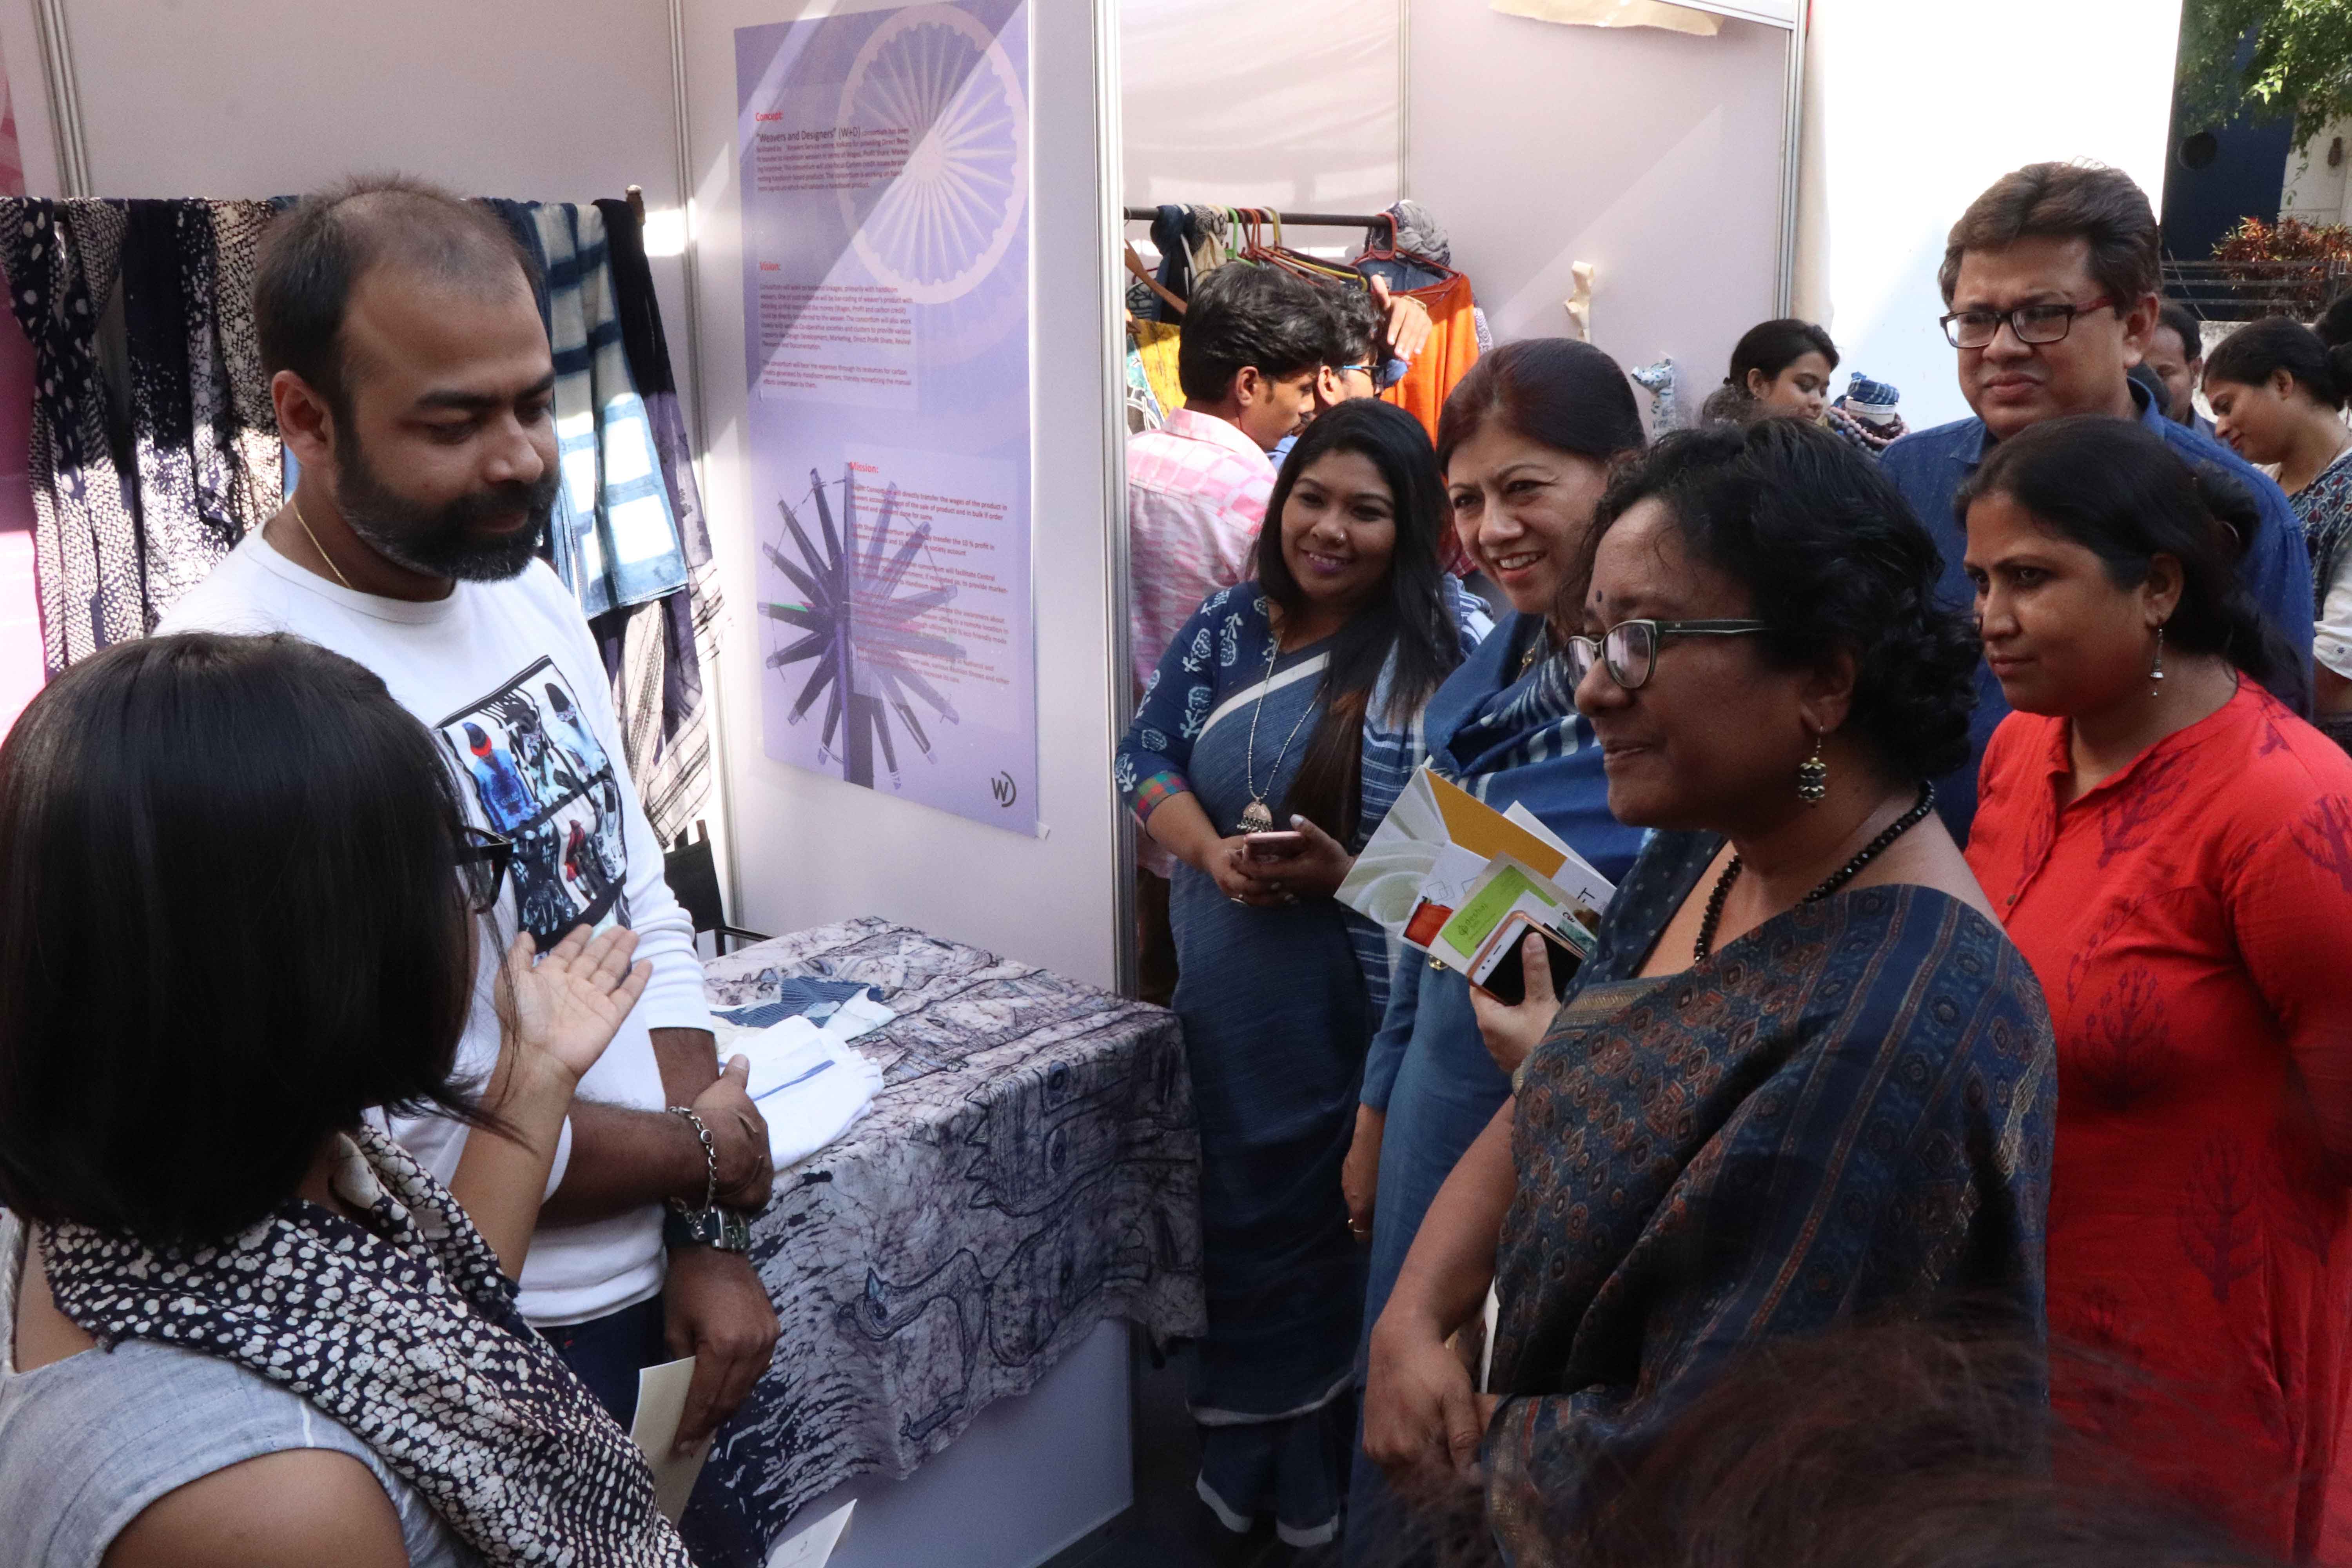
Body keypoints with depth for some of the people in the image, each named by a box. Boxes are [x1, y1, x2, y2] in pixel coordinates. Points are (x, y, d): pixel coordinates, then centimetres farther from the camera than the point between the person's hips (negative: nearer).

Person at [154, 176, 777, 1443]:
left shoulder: (534, 601, 0)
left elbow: (644, 921, 4)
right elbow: (379, 1131, -26)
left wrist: (708, 1236, -4)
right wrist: (701, 1151, -10)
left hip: (647, 1283, 7)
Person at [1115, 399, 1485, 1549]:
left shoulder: (1453, 646, -11)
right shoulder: (1230, 623, 4)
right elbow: (1144, 756, 5)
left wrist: (1347, 875, -24)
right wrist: (1215, 853, -14)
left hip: (1370, 1004, -4)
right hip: (1228, 992, 4)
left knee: (1346, 1228, 7)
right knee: (1241, 1217, 16)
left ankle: (1321, 1465, 30)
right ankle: (1245, 1451, 37)